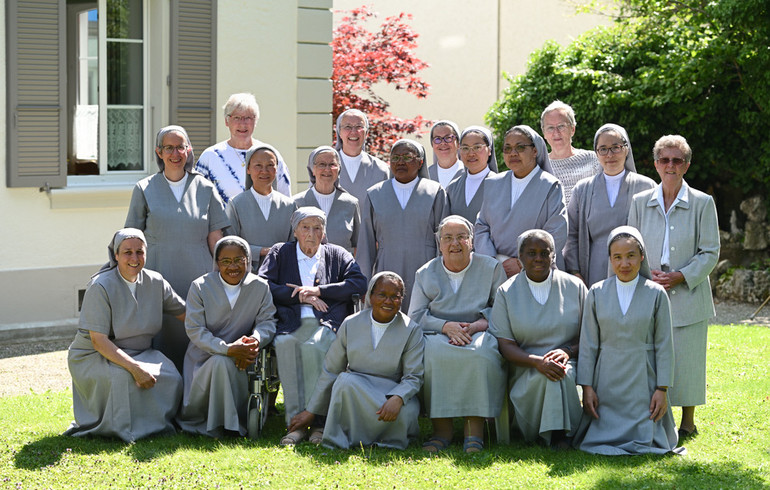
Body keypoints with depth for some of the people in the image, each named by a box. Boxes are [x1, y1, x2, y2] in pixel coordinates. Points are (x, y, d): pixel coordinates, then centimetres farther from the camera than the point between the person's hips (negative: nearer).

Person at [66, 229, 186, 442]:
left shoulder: (155, 282, -1)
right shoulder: (101, 287, -17)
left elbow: (185, 313, 10)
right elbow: (99, 341, -22)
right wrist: (135, 367, -31)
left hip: (140, 353, 5)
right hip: (95, 357, -5)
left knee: (171, 377, -24)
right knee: (122, 377, -37)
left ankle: (153, 424, -3)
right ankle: (119, 428, -13)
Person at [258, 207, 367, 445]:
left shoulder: (337, 254, 20)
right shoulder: (280, 253, 22)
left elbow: (359, 283, 4)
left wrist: (317, 290, -3)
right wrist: (301, 296, -2)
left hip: (327, 324, -1)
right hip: (291, 324, 1)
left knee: (313, 347, -36)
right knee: (285, 344, -35)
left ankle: (317, 420, -33)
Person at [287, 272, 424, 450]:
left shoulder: (412, 331, -1)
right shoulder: (351, 324, 3)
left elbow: (413, 377, -6)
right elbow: (330, 371, 7)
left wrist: (397, 398, -29)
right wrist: (310, 411, 6)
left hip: (393, 393, -1)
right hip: (353, 391, 2)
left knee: (406, 411, -35)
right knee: (345, 380, -33)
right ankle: (337, 443, -23)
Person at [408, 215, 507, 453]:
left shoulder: (491, 268, 9)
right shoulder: (425, 274, 13)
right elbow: (415, 316, 5)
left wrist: (478, 324, -17)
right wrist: (446, 326, -13)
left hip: (479, 335, -1)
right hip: (439, 335, 1)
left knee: (480, 354, -37)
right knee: (430, 352, -35)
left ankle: (474, 429, -30)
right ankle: (441, 428, -26)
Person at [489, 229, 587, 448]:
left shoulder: (574, 286, 8)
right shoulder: (506, 292, 5)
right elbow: (505, 345, -2)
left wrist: (567, 352, -15)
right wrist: (537, 362, -20)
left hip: (570, 365, 1)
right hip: (526, 375, -1)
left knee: (563, 371, -34)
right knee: (548, 375, -34)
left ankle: (559, 433, -20)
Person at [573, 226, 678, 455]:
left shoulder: (656, 294, -1)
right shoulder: (597, 293, 2)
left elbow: (664, 345, 0)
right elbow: (588, 344, 3)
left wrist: (662, 389, -5)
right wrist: (587, 387, -2)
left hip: (642, 381, -1)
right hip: (607, 382, 1)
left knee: (642, 440, -9)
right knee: (601, 440, -6)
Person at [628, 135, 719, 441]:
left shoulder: (702, 203, 0)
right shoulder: (640, 203, 7)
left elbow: (710, 252, -2)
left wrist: (680, 276, -13)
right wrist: (645, 275, -7)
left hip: (688, 297, -2)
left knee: (686, 358, 1)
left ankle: (688, 422, 15)